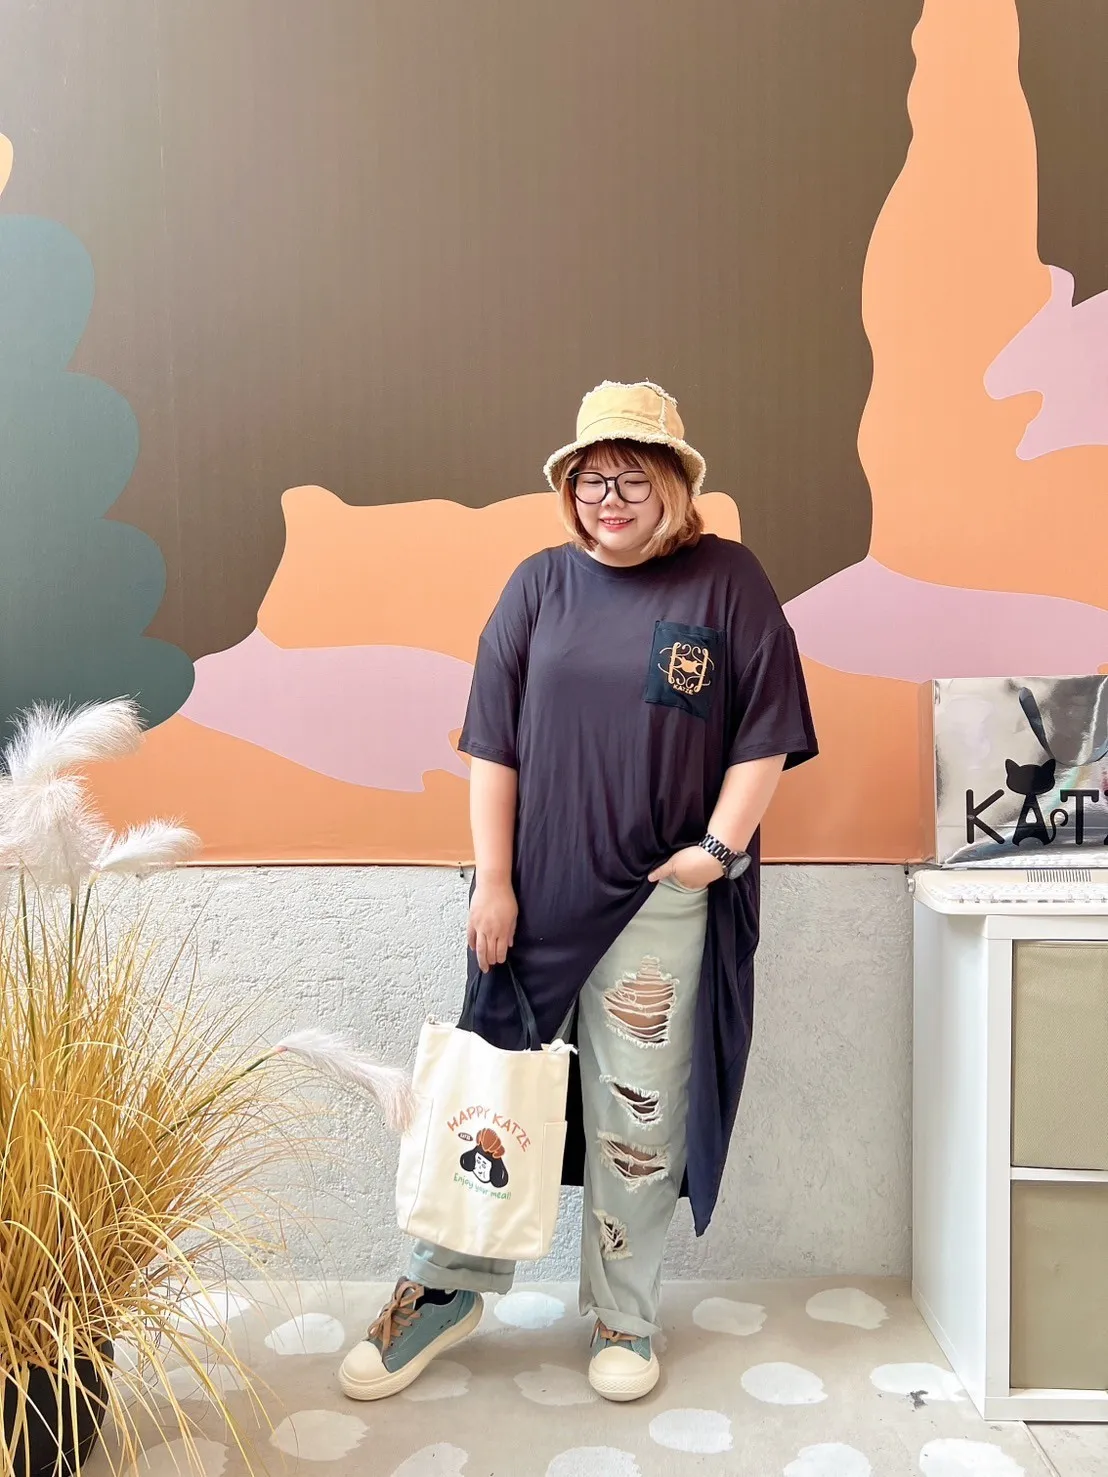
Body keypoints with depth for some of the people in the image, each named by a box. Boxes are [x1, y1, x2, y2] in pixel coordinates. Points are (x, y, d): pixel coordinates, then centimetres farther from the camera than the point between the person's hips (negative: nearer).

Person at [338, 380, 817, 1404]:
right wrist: (493, 880, -2)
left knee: (638, 1115, 9)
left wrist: (721, 847, -10)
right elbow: (494, 742, 2)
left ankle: (623, 1319, 30)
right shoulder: (542, 584, 4)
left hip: (660, 900, -2)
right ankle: (451, 1286, 32)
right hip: (535, 890, 2)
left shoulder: (727, 580, -1)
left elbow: (766, 731, -1)